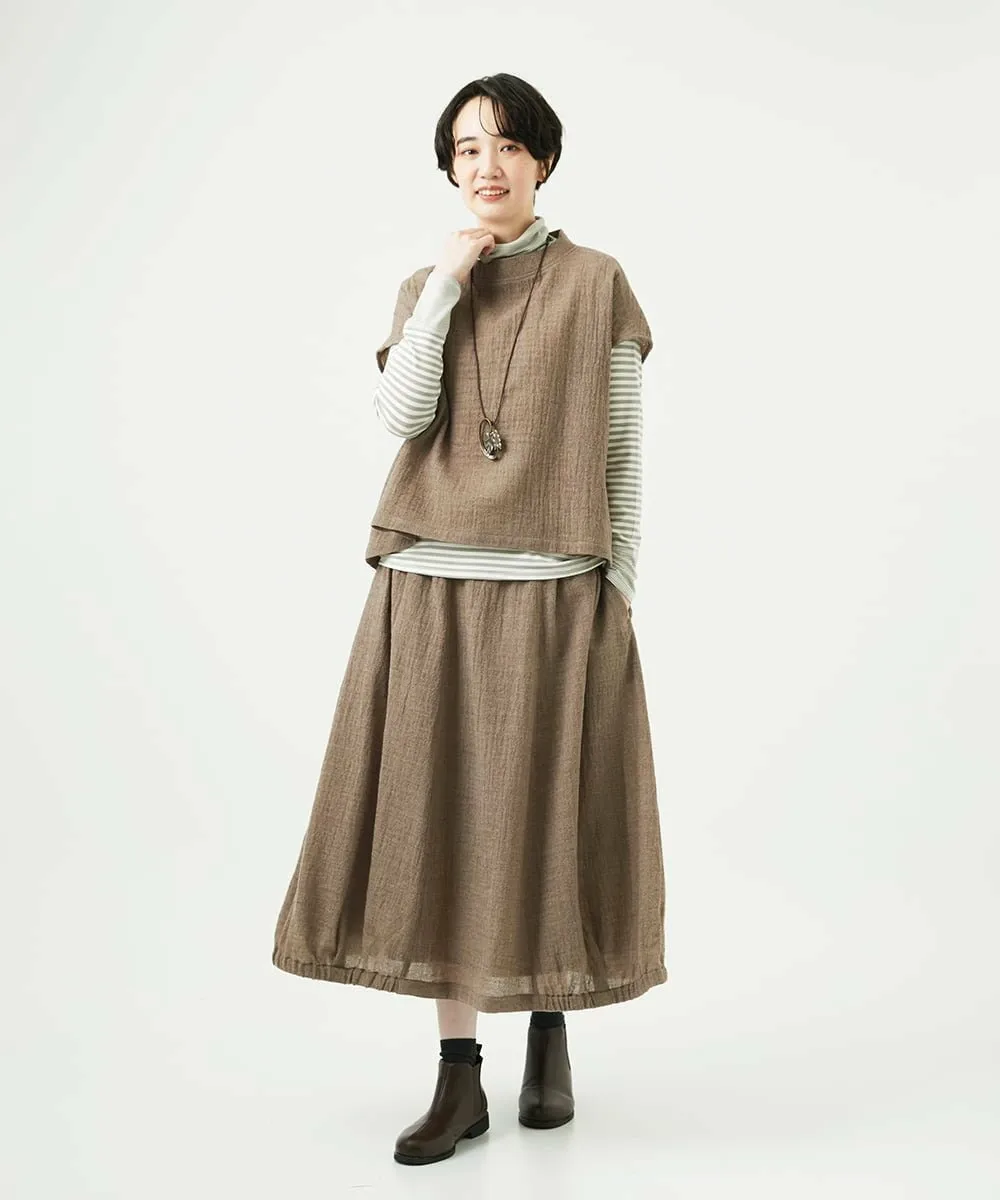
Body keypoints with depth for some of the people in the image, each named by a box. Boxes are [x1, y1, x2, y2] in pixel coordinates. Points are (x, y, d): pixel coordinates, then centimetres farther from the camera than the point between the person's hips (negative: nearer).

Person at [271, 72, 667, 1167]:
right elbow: (401, 415, -5)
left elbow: (623, 450, 2)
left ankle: (550, 1043, 27)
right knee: (441, 822, 1)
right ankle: (459, 1081, 10)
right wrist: (448, 283, -8)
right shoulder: (423, 289, 13)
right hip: (434, 592, 3)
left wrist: (621, 587, -3)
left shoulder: (596, 283, 4)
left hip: (557, 594, -2)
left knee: (549, 819, 5)